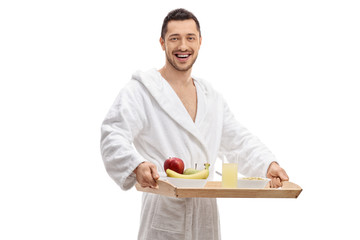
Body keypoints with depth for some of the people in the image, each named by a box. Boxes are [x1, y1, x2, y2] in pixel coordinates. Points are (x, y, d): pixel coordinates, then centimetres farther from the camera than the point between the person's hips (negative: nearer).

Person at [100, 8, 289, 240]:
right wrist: (137, 166, -37)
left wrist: (269, 165, 0)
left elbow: (239, 141, 18)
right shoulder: (141, 90, -6)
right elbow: (113, 136, -18)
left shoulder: (212, 97, 16)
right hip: (164, 210, -5)